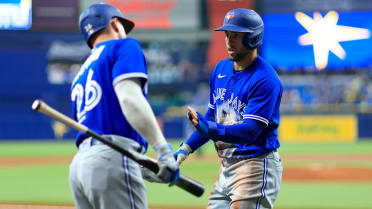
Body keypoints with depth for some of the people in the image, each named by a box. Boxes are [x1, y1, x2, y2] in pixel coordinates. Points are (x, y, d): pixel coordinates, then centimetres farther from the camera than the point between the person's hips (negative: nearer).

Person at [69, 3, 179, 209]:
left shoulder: (80, 76, 28)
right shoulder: (123, 46, 5)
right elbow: (129, 97, -13)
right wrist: (163, 148, -20)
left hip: (79, 162, 8)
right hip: (112, 159, -8)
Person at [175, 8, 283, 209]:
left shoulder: (265, 80, -15)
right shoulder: (221, 69, 11)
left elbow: (250, 131, -24)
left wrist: (210, 130, -37)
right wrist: (186, 149, 12)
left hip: (256, 167, -9)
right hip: (226, 167, 9)